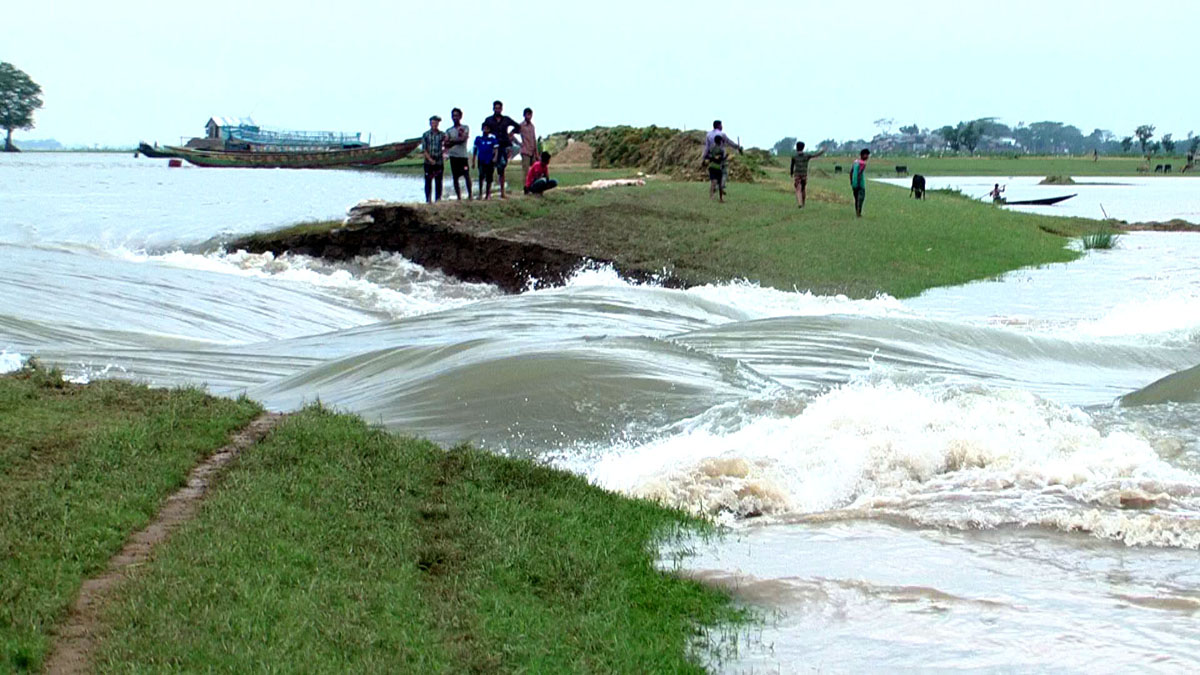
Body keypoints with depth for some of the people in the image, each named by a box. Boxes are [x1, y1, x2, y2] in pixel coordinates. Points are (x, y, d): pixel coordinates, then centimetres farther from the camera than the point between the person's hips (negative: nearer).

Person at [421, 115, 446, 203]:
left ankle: (438, 199, 8)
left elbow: (446, 147, 10)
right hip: (428, 162, -1)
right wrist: (430, 159, -12)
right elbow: (423, 150, -1)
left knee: (438, 182, 2)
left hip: (439, 162, 1)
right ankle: (428, 200, 6)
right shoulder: (425, 135, 2)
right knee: (428, 182, 1)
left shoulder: (442, 135, 5)